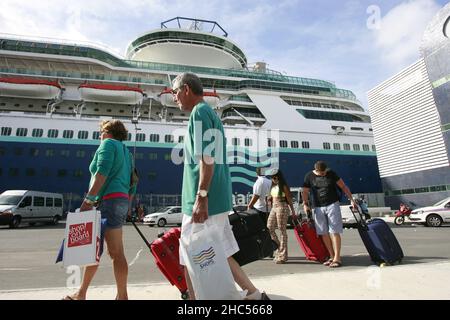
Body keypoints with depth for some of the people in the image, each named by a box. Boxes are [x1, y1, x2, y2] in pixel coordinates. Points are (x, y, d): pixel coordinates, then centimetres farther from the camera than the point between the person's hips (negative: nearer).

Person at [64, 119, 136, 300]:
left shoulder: (108, 143, 1)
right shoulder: (126, 153, 25)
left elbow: (102, 172, -15)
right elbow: (132, 186, 21)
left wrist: (88, 200, -18)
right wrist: (126, 209, 23)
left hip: (109, 200, -9)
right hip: (121, 201, 9)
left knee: (116, 252, -5)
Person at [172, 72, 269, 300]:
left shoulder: (199, 112, -9)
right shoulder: (211, 113, 20)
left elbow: (207, 158, -20)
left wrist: (201, 197, -21)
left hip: (205, 202, -9)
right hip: (219, 200, 9)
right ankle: (254, 294, 25)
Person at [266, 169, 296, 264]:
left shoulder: (284, 186, -8)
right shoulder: (273, 186, 13)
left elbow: (289, 199, -7)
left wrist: (292, 211, -7)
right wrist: (269, 199, 0)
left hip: (282, 208, -8)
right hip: (274, 208, 8)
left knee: (282, 231, -1)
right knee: (269, 228, 6)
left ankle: (283, 255, 7)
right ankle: (279, 247, 21)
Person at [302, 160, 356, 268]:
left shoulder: (331, 174, -2)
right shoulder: (309, 176, -1)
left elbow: (343, 187, 3)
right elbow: (305, 191, 4)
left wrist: (351, 200, -3)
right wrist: (305, 204, -10)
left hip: (332, 205, -2)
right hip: (318, 208, 2)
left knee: (334, 232, -5)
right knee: (323, 233, 5)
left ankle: (337, 258, 2)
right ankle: (332, 256, 17)